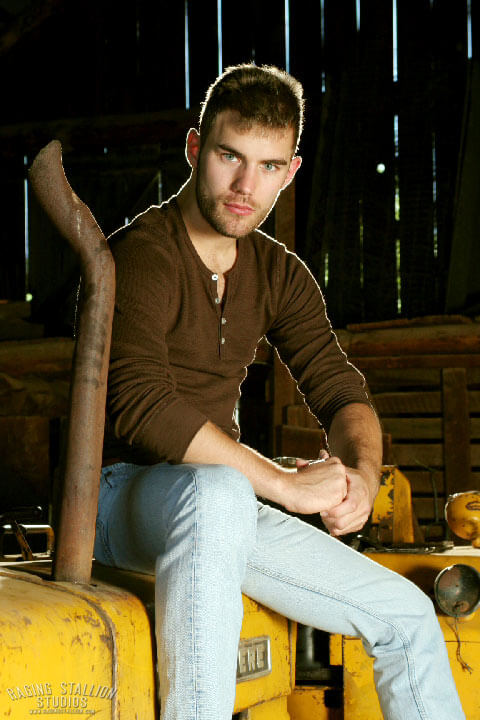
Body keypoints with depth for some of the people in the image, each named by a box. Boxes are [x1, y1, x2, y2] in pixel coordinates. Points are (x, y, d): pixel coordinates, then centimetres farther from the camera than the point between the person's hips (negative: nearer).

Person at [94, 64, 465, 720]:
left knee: (407, 616, 2)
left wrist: (361, 473, -17)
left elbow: (340, 392, 6)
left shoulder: (280, 274, 10)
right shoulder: (138, 256, -15)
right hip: (117, 496, -7)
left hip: (223, 507, 8)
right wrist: (284, 482, -27)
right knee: (218, 491, -41)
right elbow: (141, 406, -28)